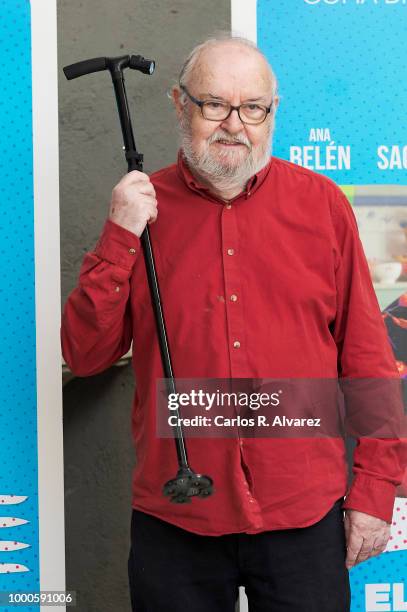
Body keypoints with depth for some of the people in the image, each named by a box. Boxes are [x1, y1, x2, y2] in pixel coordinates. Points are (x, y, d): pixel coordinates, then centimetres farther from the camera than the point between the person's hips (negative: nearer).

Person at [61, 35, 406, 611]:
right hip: (174, 520, 1)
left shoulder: (321, 203, 1)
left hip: (306, 516, 0)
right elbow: (84, 355, -1)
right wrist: (121, 239, -12)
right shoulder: (143, 206, 3)